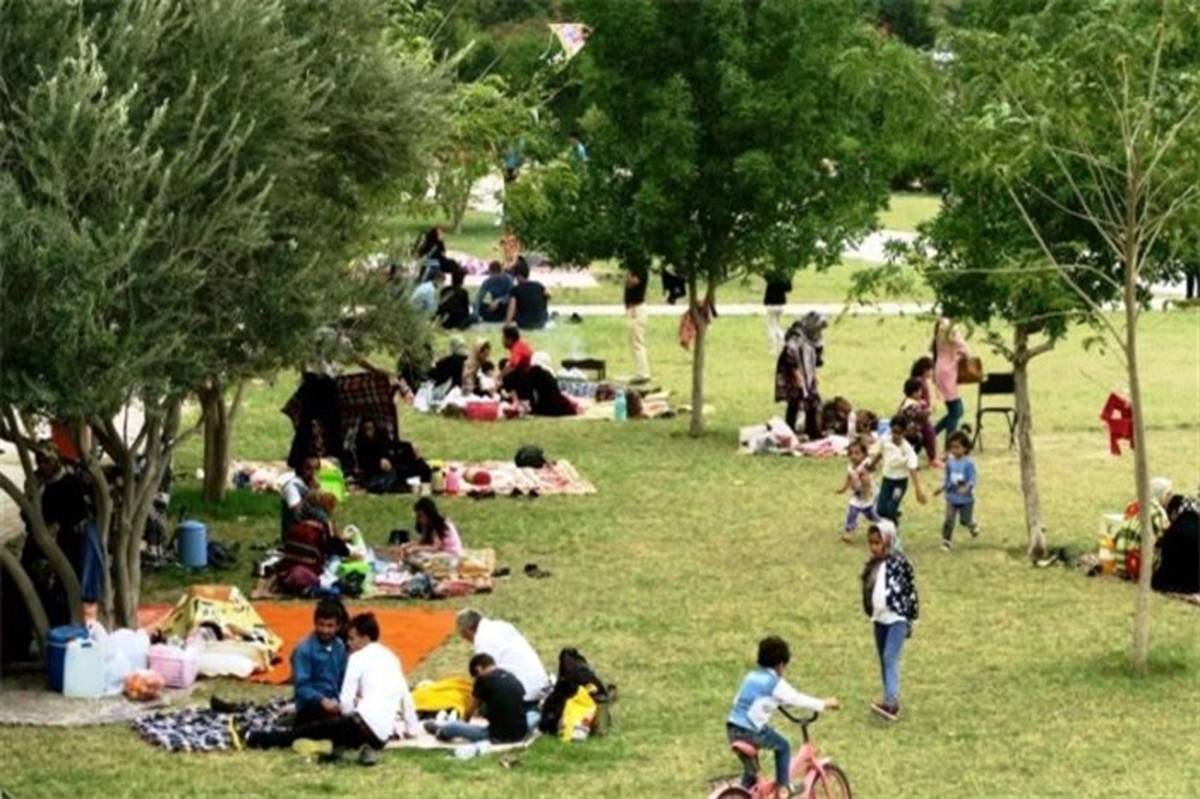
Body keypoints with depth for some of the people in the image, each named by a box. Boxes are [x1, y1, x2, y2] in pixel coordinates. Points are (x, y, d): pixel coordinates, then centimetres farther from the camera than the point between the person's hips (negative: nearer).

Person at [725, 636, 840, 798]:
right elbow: (797, 699, -2)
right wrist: (824, 704, 7)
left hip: (732, 730, 7)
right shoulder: (775, 683, -3)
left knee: (749, 771, 24)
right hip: (752, 731, -7)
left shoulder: (751, 677, 20)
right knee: (783, 747, 16)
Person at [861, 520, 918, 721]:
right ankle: (891, 703, 18)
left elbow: (911, 590, -8)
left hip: (897, 618, -7)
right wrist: (870, 613, 18)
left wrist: (911, 620, -6)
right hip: (880, 618, 7)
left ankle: (891, 701, -26)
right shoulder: (872, 564, 6)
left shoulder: (899, 562, -13)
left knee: (890, 658, -18)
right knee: (884, 660, 11)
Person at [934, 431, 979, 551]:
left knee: (965, 520, 9)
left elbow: (973, 479, -17)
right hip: (952, 498, 3)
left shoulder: (968, 463, -16)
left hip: (966, 498, -3)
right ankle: (946, 542, 4)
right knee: (949, 521, -5)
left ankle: (973, 526, 44)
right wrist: (942, 487, -2)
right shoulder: (950, 463, -2)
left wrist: (967, 487, -34)